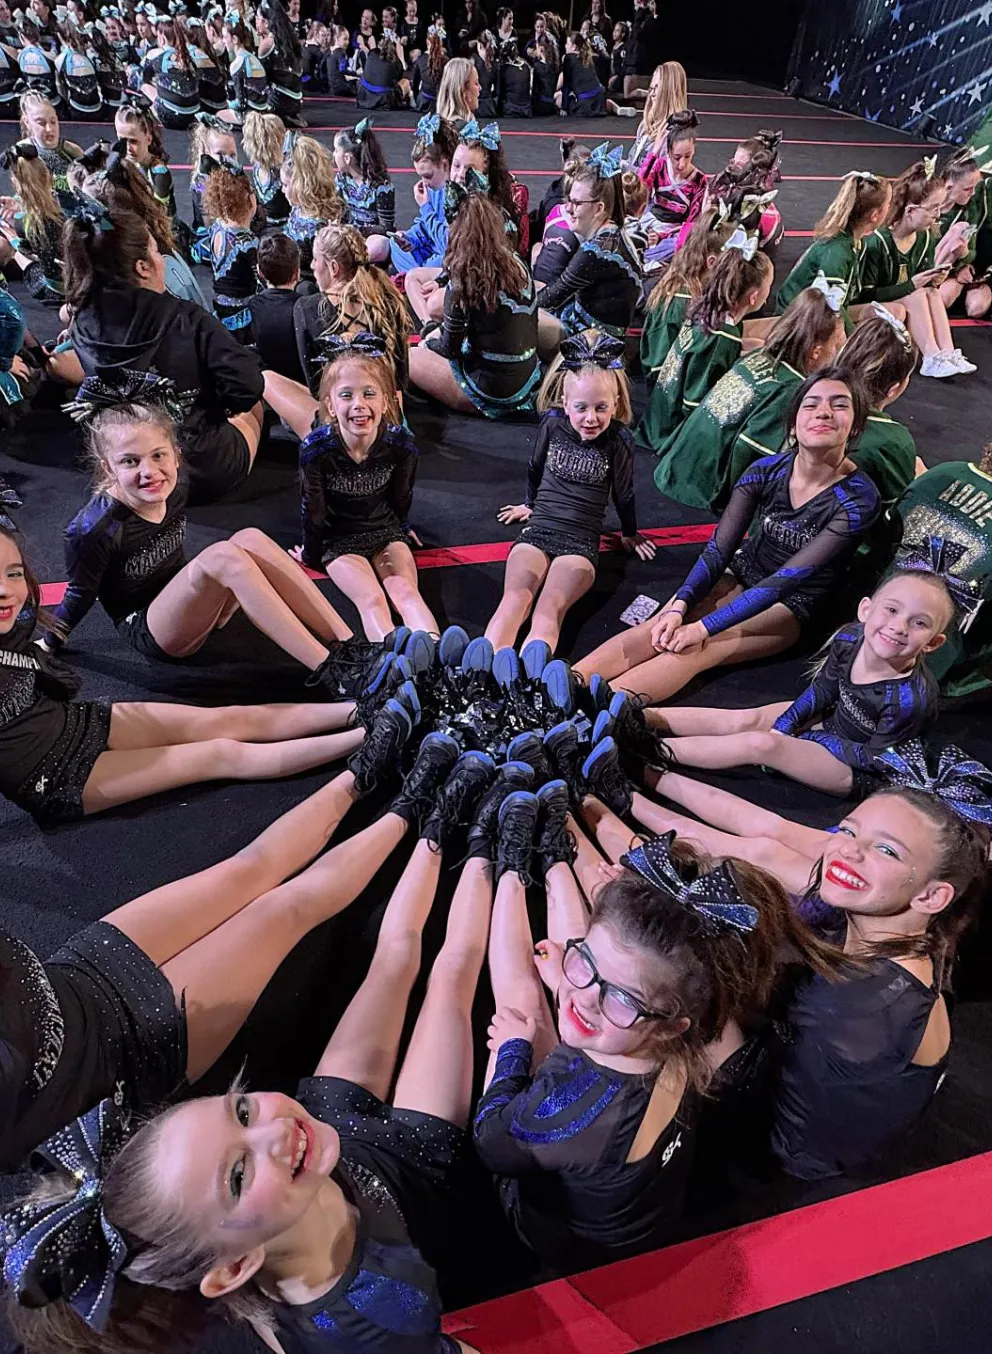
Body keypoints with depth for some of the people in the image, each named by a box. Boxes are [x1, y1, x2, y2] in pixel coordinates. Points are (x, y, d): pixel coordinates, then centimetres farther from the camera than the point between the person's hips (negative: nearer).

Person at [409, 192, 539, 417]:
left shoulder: (463, 282, -19)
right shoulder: (518, 265, 0)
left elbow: (449, 349, -10)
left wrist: (428, 344, 15)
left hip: (491, 396, -7)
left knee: (410, 357, 11)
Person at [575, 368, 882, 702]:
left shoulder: (859, 499, -20)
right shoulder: (766, 471, -8)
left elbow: (787, 579, -26)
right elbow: (717, 550, -11)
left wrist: (704, 626, -31)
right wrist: (679, 606, -28)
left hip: (790, 607, -4)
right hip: (740, 578, 4)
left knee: (698, 648, -31)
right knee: (660, 628, -25)